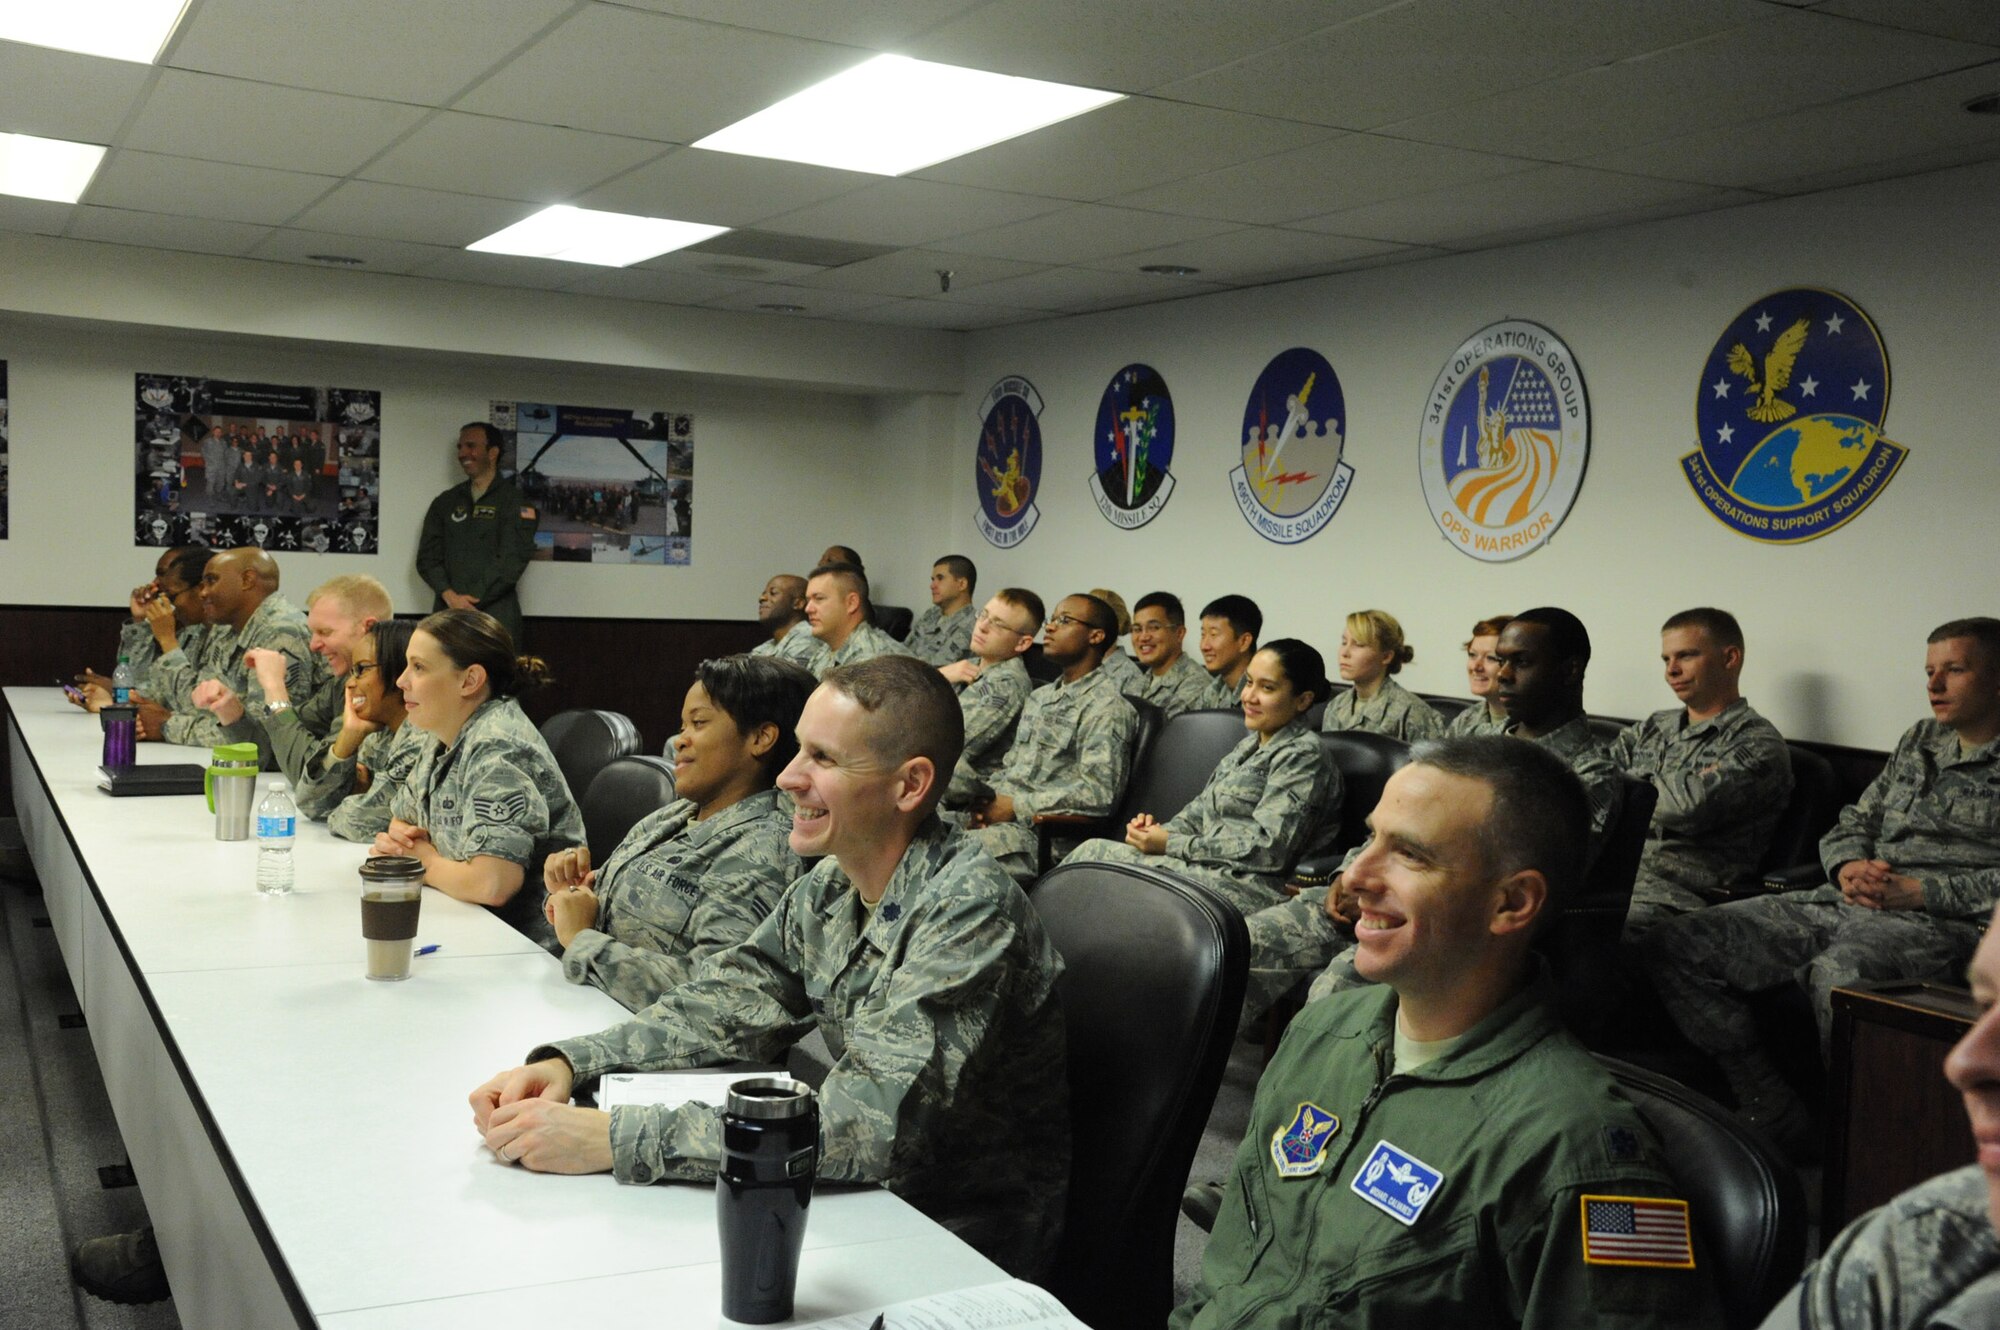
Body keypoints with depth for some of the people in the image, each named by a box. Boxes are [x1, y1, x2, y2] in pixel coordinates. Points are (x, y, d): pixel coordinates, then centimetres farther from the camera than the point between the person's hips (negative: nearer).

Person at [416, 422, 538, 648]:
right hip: (447, 612, 4)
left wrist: (470, 602, -11)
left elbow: (512, 561, -6)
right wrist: (450, 596, -8)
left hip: (495, 613, -4)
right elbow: (427, 557, 10)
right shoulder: (445, 503, 17)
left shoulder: (515, 501, 3)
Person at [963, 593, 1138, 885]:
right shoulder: (1038, 698, 23)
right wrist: (988, 799, 2)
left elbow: (1098, 792, -15)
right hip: (1001, 815, 8)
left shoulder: (1106, 706, -5)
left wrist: (1016, 806, -15)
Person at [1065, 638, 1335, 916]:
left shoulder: (1303, 756, -9)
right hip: (1209, 870, 8)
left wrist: (1170, 844, -15)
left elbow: (1266, 848, -18)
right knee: (1094, 850, -8)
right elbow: (1199, 811, 20)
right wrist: (1159, 831, -3)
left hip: (1245, 887, -8)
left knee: (1096, 853, -15)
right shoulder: (1249, 746, 20)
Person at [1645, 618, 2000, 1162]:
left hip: (1935, 921, -7)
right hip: (1841, 906, 7)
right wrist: (1849, 867, 2)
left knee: (1837, 972, -43)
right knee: (1671, 945, -11)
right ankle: (1774, 1116, -11)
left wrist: (1918, 891, -14)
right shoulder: (1920, 740, 26)